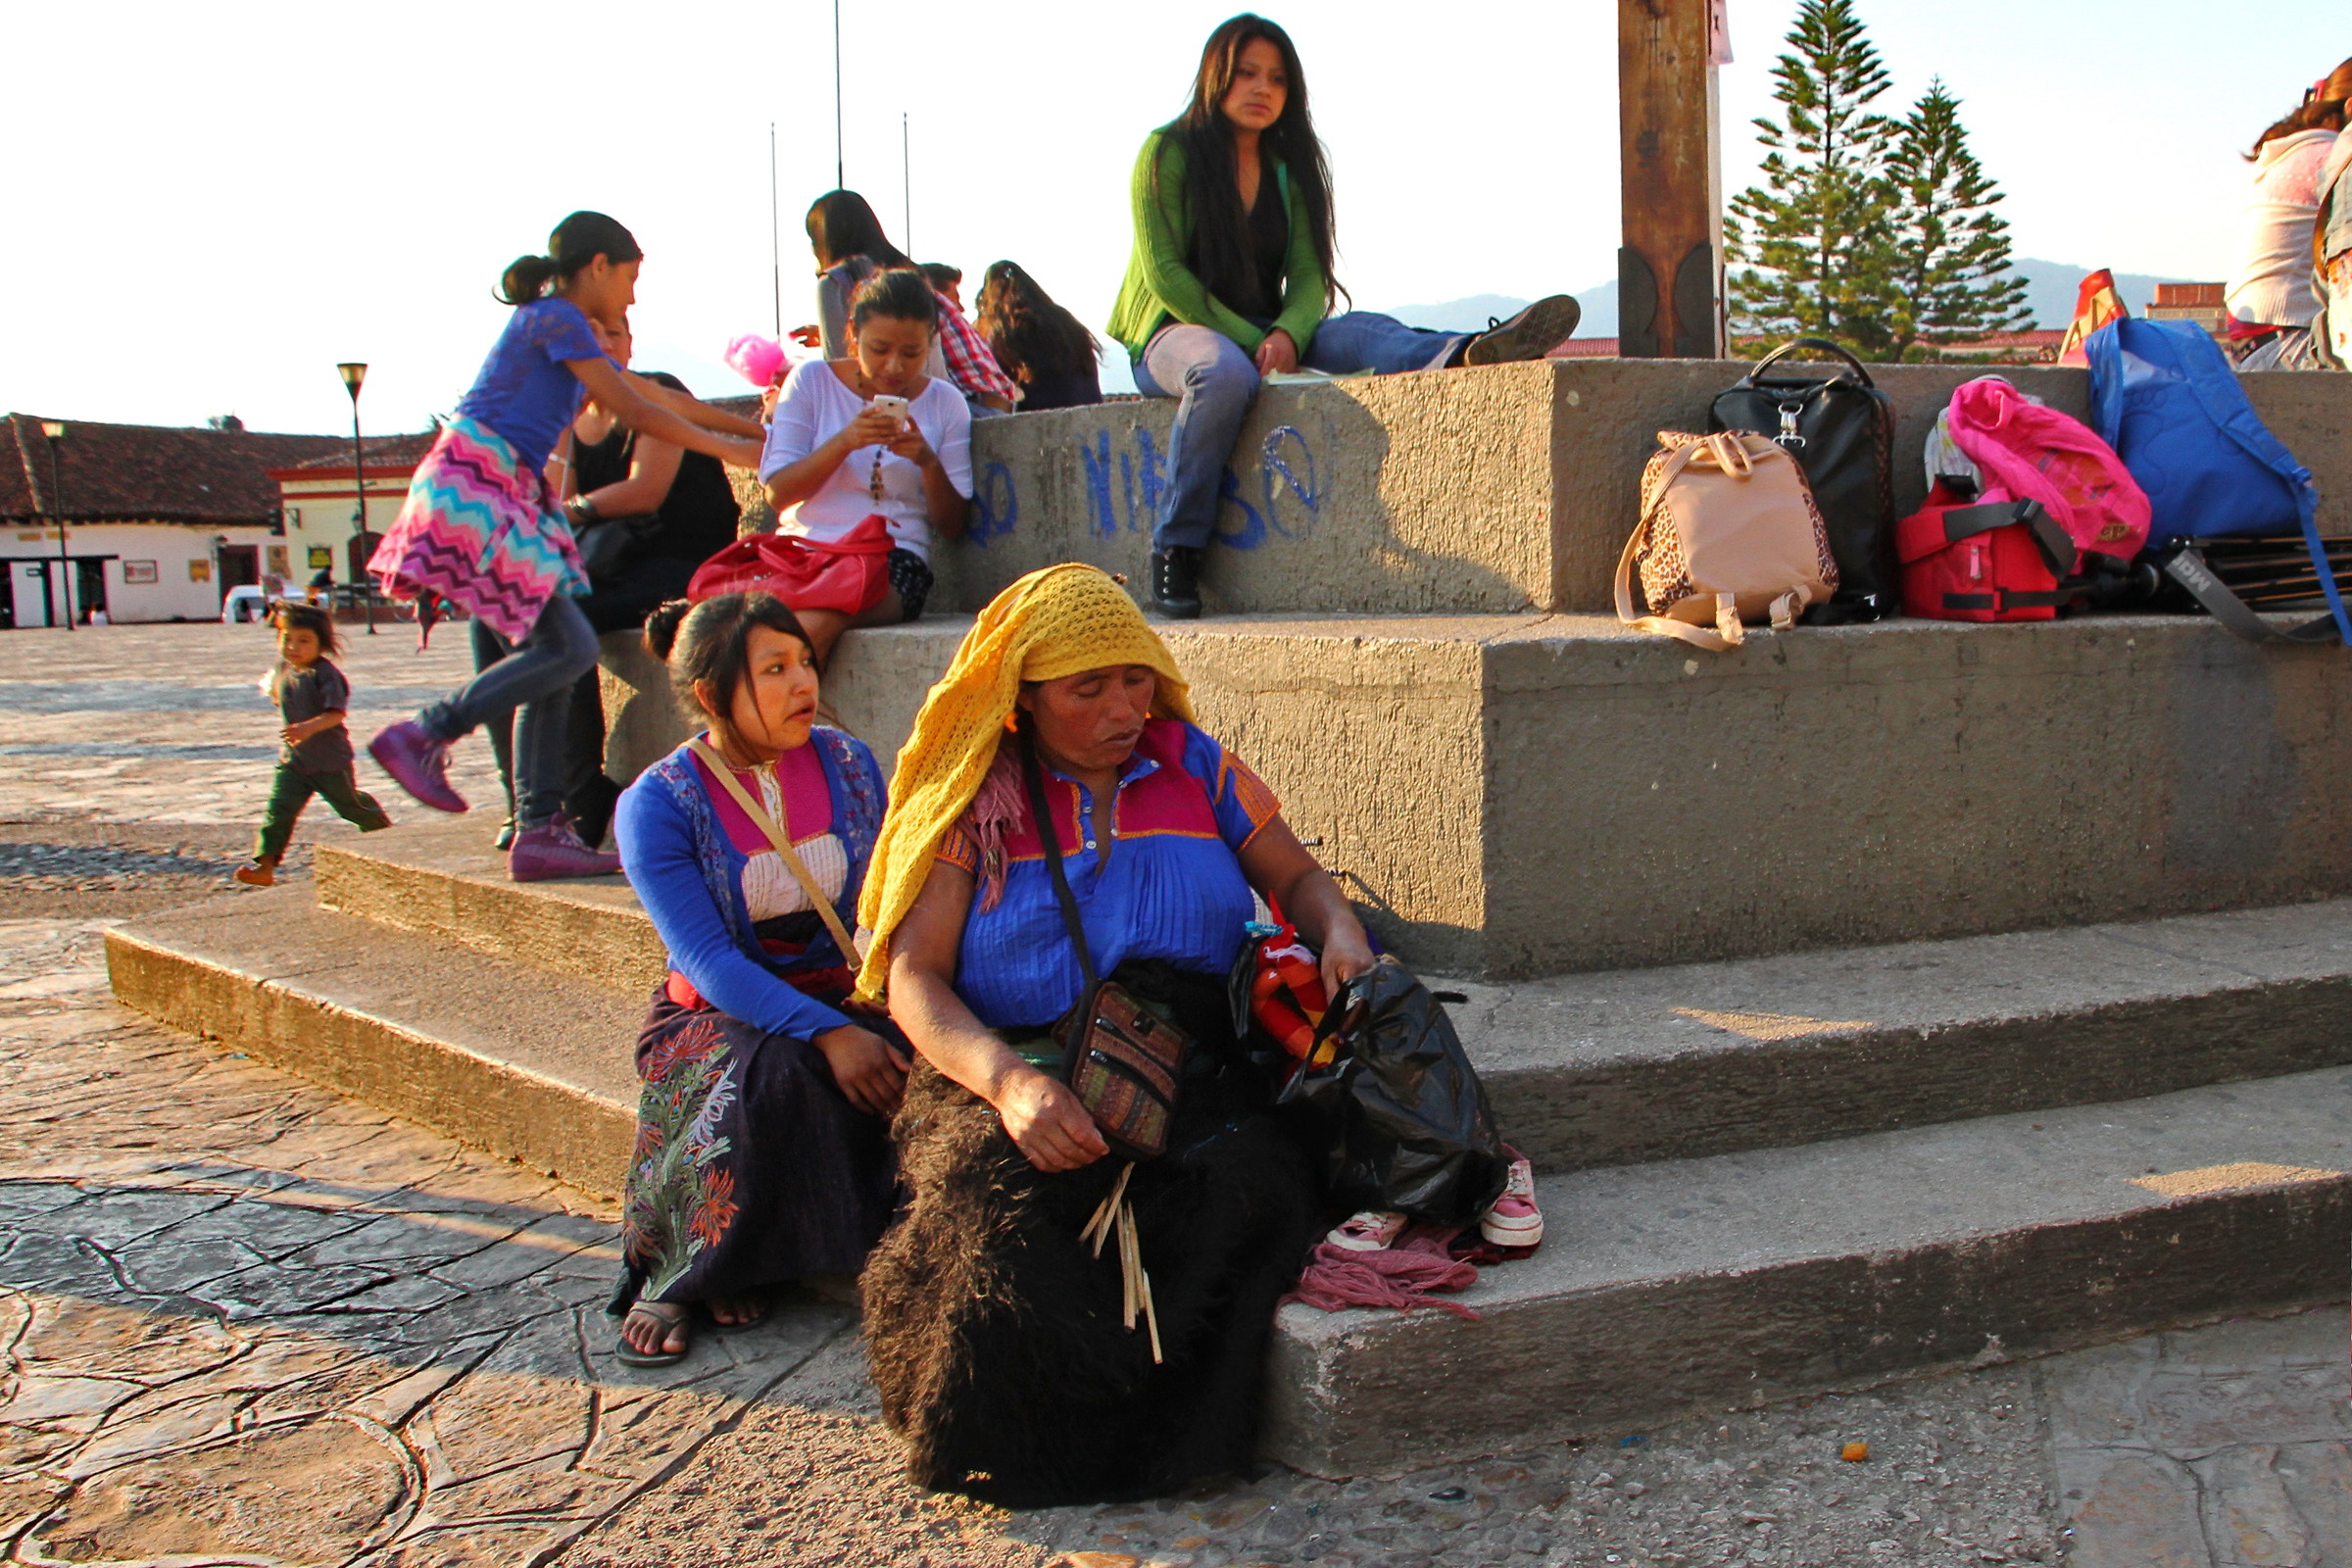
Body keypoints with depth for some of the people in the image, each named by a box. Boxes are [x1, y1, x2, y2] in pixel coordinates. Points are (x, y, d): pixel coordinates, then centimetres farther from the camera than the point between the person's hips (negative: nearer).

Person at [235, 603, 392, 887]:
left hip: (330, 759, -5)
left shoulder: (325, 674, -18)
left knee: (352, 804, 13)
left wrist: (309, 728, -39)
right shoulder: (282, 671, 4)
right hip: (293, 759, 5)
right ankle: (264, 866, -8)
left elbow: (336, 713, -28)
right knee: (278, 810, -6)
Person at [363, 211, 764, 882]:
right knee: (569, 649, -14)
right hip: (471, 490, -10)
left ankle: (540, 831, 2)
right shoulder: (555, 318, -7)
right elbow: (635, 411, -7)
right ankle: (423, 735, -7)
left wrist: (753, 429, 30)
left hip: (508, 497, 10)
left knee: (553, 653, 3)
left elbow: (660, 401, 28)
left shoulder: (561, 325, 22)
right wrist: (730, 449, 1)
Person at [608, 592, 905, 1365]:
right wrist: (825, 1033, -32)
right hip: (717, 1014, -3)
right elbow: (708, 959, -19)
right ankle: (673, 1264, -15)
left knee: (903, 1069, -29)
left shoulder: (848, 764, 2)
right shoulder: (655, 806, -10)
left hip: (841, 1001, 4)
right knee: (772, 1073, -37)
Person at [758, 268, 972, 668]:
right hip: (805, 550, 1)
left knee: (814, 624, -35)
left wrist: (928, 462, -12)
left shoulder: (944, 404, 10)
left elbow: (952, 525, 7)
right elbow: (777, 492, 2)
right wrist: (844, 442, -12)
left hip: (895, 560, -1)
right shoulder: (811, 381, 10)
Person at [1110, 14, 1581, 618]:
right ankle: (1175, 551, -31)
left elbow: (1309, 276, 2)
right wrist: (1252, 342, -20)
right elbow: (1165, 273, -12)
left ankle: (1466, 357, -58)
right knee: (1226, 374, -39)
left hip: (1267, 335, 4)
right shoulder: (1167, 152, -3)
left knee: (1358, 331, -26)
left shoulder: (1288, 167, 12)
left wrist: (1286, 335, -21)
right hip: (1173, 333, -4)